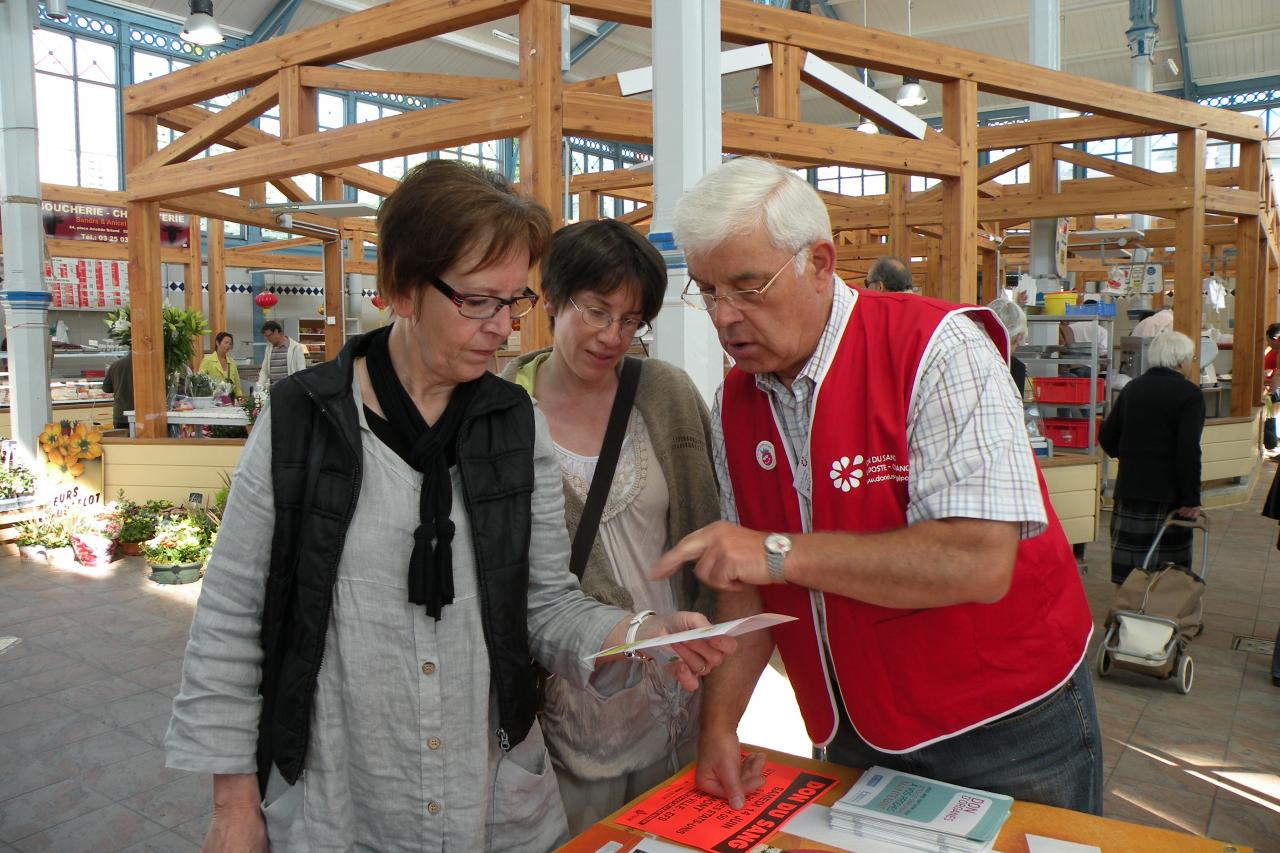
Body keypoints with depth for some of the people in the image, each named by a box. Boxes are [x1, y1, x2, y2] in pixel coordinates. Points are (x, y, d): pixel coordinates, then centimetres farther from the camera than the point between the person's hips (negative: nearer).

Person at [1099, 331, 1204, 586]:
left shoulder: (1132, 388, 9)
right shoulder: (1189, 393, -8)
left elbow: (1106, 436, 12)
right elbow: (1188, 450, -15)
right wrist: (1191, 499, -12)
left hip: (1127, 489, 5)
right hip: (1167, 493, -5)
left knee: (1127, 567, 8)